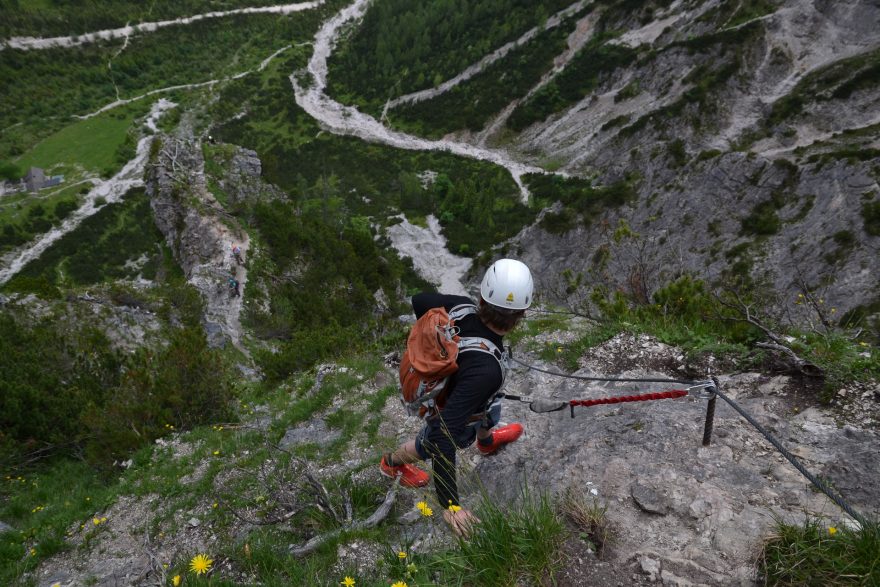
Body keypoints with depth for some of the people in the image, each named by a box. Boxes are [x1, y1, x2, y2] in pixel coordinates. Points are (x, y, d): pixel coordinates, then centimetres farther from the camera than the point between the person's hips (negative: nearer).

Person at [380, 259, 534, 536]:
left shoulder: (463, 308, -33)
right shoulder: (485, 370, -50)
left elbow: (420, 300, -13)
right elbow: (444, 433, -48)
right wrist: (449, 503, -41)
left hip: (440, 385, 5)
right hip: (456, 419, -5)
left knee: (490, 412, 37)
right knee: (430, 446, 32)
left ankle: (487, 440, 72)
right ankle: (391, 462, 65)